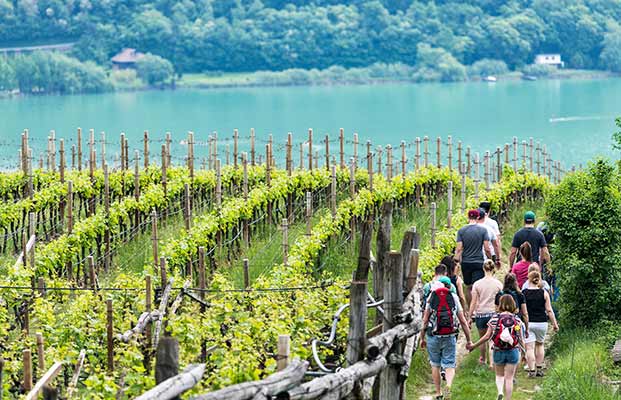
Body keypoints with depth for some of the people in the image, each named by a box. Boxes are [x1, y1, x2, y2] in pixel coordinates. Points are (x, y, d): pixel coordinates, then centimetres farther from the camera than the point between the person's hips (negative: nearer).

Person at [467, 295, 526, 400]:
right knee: (509, 378, 6)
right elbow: (521, 339, -1)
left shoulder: (495, 319, -5)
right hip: (513, 352, 0)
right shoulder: (517, 320, -2)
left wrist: (473, 346, 1)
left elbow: (487, 336, -8)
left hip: (498, 351, 0)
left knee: (499, 375, 17)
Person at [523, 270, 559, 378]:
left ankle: (532, 371, -7)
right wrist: (554, 323, 8)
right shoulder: (544, 293, -2)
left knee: (529, 347, -1)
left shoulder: (523, 293, -4)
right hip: (541, 323, 2)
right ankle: (539, 369, 21)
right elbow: (549, 310, 0)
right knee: (540, 344, 21)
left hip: (528, 323, -2)